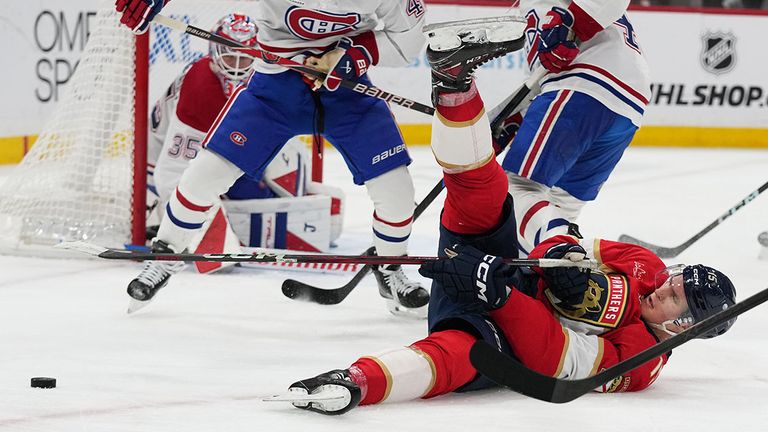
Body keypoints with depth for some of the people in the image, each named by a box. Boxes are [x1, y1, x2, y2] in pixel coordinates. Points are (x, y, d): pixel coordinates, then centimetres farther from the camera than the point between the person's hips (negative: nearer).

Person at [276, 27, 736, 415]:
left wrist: (501, 296, -33)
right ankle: (453, 83, -11)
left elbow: (554, 358, -23)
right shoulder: (646, 265, 10)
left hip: (504, 331, -9)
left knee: (466, 349, -46)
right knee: (482, 192, -14)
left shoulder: (640, 361, -11)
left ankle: (361, 382, -69)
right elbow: (570, 248, 13)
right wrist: (564, 255, -13)